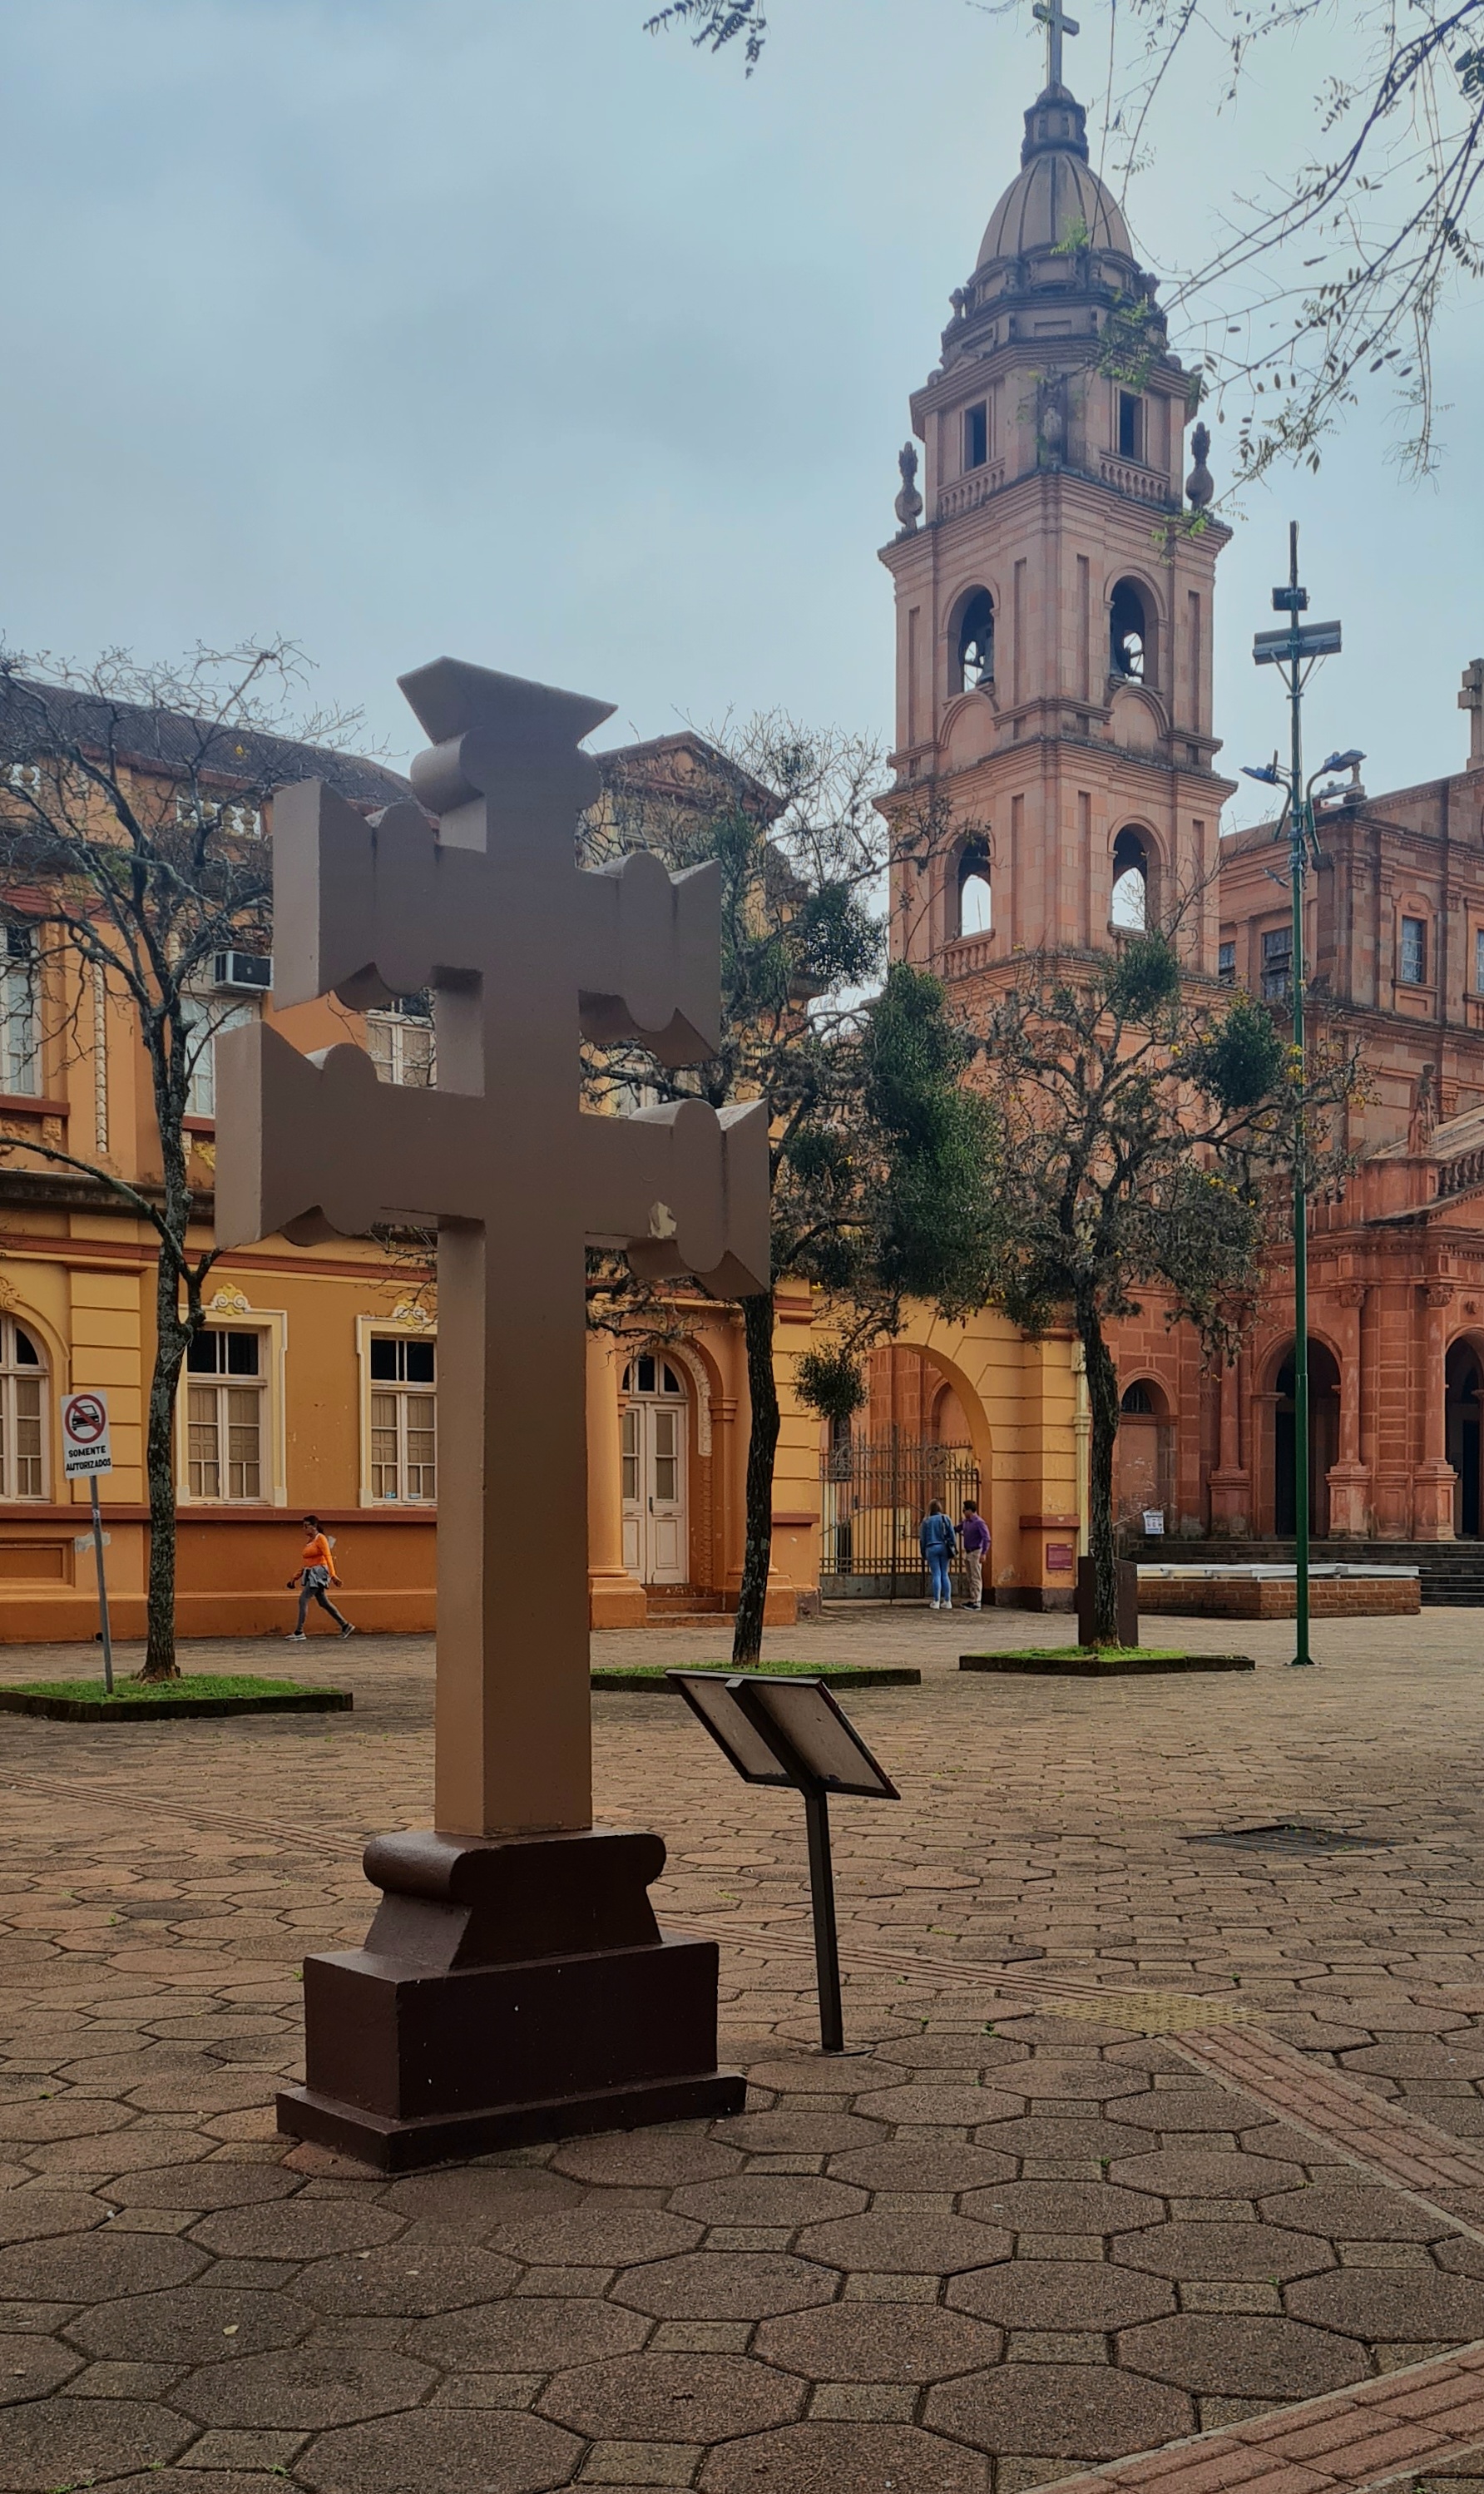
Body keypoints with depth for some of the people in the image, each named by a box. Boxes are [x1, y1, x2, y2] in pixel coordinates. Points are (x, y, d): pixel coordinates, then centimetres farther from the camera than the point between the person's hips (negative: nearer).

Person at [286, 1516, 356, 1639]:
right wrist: (295, 1577, 16)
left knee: (303, 1599, -15)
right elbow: (304, 1561, 19)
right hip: (310, 1574, 9)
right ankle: (345, 1626, 20)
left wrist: (332, 1575, -25)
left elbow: (328, 1557, -17)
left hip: (319, 1573, -9)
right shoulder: (308, 1541, 14)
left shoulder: (321, 1539, -9)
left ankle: (299, 1632, -13)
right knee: (324, 1602, 12)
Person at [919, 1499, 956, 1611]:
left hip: (932, 1548, -1)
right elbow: (952, 1534, 1)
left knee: (936, 1575, 1)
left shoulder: (926, 1521, 1)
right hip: (944, 1547, 1)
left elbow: (923, 1539, 4)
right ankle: (947, 1601, 5)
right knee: (945, 1574, 8)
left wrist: (924, 1553, 11)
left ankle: (936, 1602, -1)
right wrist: (951, 1547, 11)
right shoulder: (945, 1519, 2)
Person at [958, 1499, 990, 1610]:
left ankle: (977, 1602, -8)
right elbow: (957, 1529, 28)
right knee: (970, 1579, 10)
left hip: (975, 1552, -8)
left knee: (976, 1578, -8)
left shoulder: (979, 1522, -13)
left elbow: (986, 1538, -17)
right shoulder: (965, 1522, 11)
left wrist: (984, 1553, -21)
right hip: (967, 1552, 8)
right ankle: (972, 1600, 16)